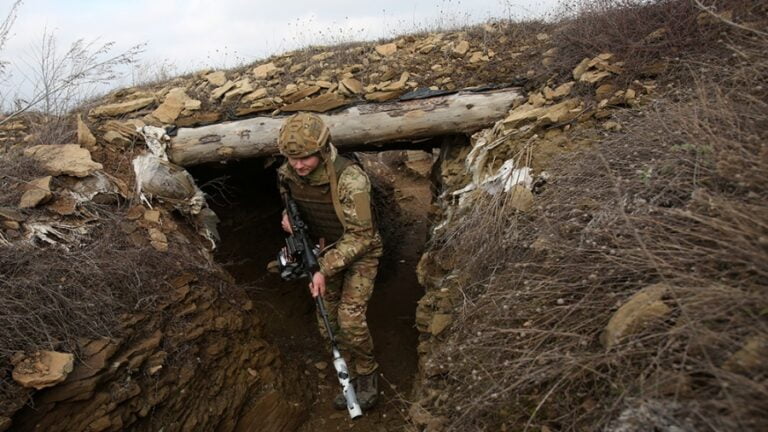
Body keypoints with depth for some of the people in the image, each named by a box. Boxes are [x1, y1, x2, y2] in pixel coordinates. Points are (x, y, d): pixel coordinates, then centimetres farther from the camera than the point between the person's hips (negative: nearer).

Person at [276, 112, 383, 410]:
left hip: (359, 252, -6)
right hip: (325, 251, 6)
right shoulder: (287, 174, -14)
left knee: (350, 319, -16)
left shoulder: (350, 178, -33)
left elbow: (359, 236, -28)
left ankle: (368, 374, 13)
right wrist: (288, 216, -13)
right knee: (328, 325, 8)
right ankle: (353, 378, 30)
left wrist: (325, 270, -30)